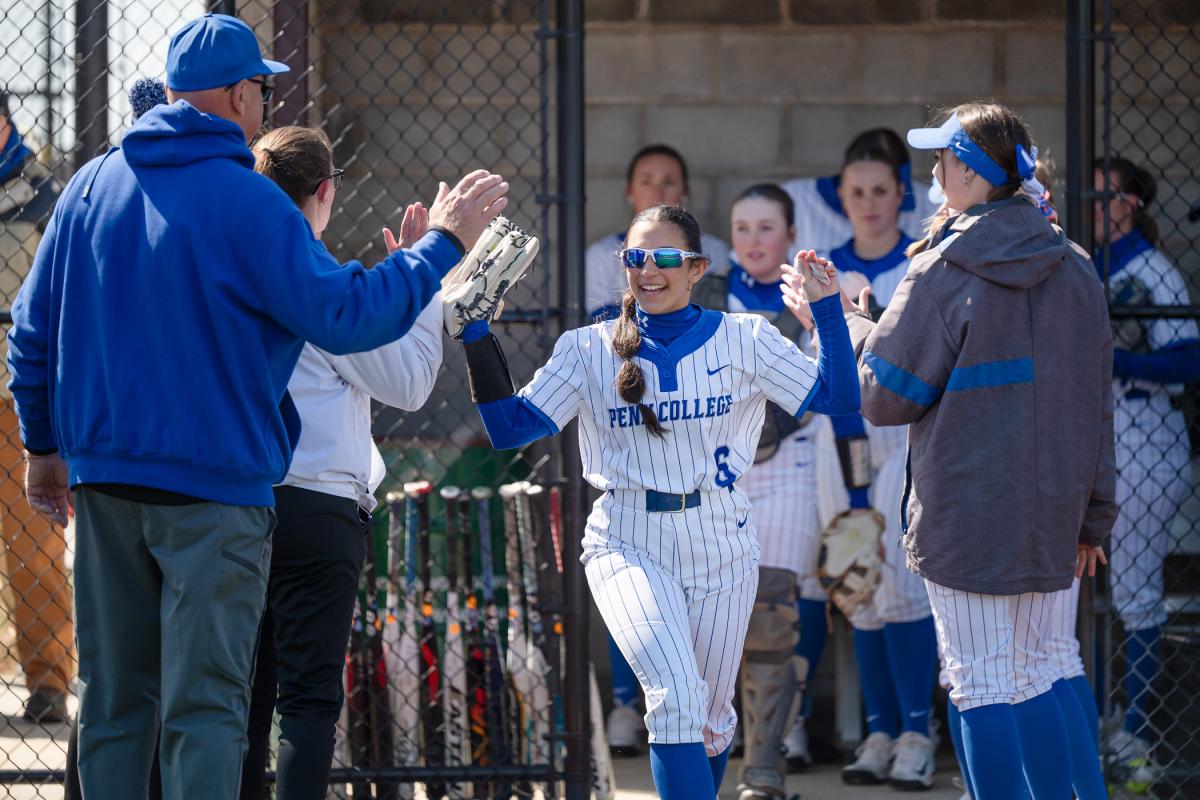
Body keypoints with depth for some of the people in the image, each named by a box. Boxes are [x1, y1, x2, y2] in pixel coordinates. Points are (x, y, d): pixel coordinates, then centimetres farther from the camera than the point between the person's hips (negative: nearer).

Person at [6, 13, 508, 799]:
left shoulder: (91, 186, 7)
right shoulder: (247, 202, -12)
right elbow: (347, 315, -14)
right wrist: (442, 245, -4)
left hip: (103, 485, 6)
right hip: (215, 489, -5)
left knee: (114, 700, 11)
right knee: (206, 704, -5)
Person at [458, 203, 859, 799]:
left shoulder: (743, 340, 2)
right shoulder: (588, 349, 2)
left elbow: (838, 398, -3)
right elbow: (509, 427, -4)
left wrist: (827, 309, -13)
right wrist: (476, 336, -12)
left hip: (722, 548, 2)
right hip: (628, 548, -2)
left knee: (710, 722, 11)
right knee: (677, 699, -23)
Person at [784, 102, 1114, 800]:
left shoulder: (945, 271, -12)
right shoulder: (1075, 271, 6)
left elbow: (885, 396, -8)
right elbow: (1096, 404, 11)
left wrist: (841, 319, 8)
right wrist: (1093, 518, 17)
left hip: (967, 517, -6)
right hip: (1050, 515, 6)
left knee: (983, 688, -1)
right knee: (1035, 678, 15)